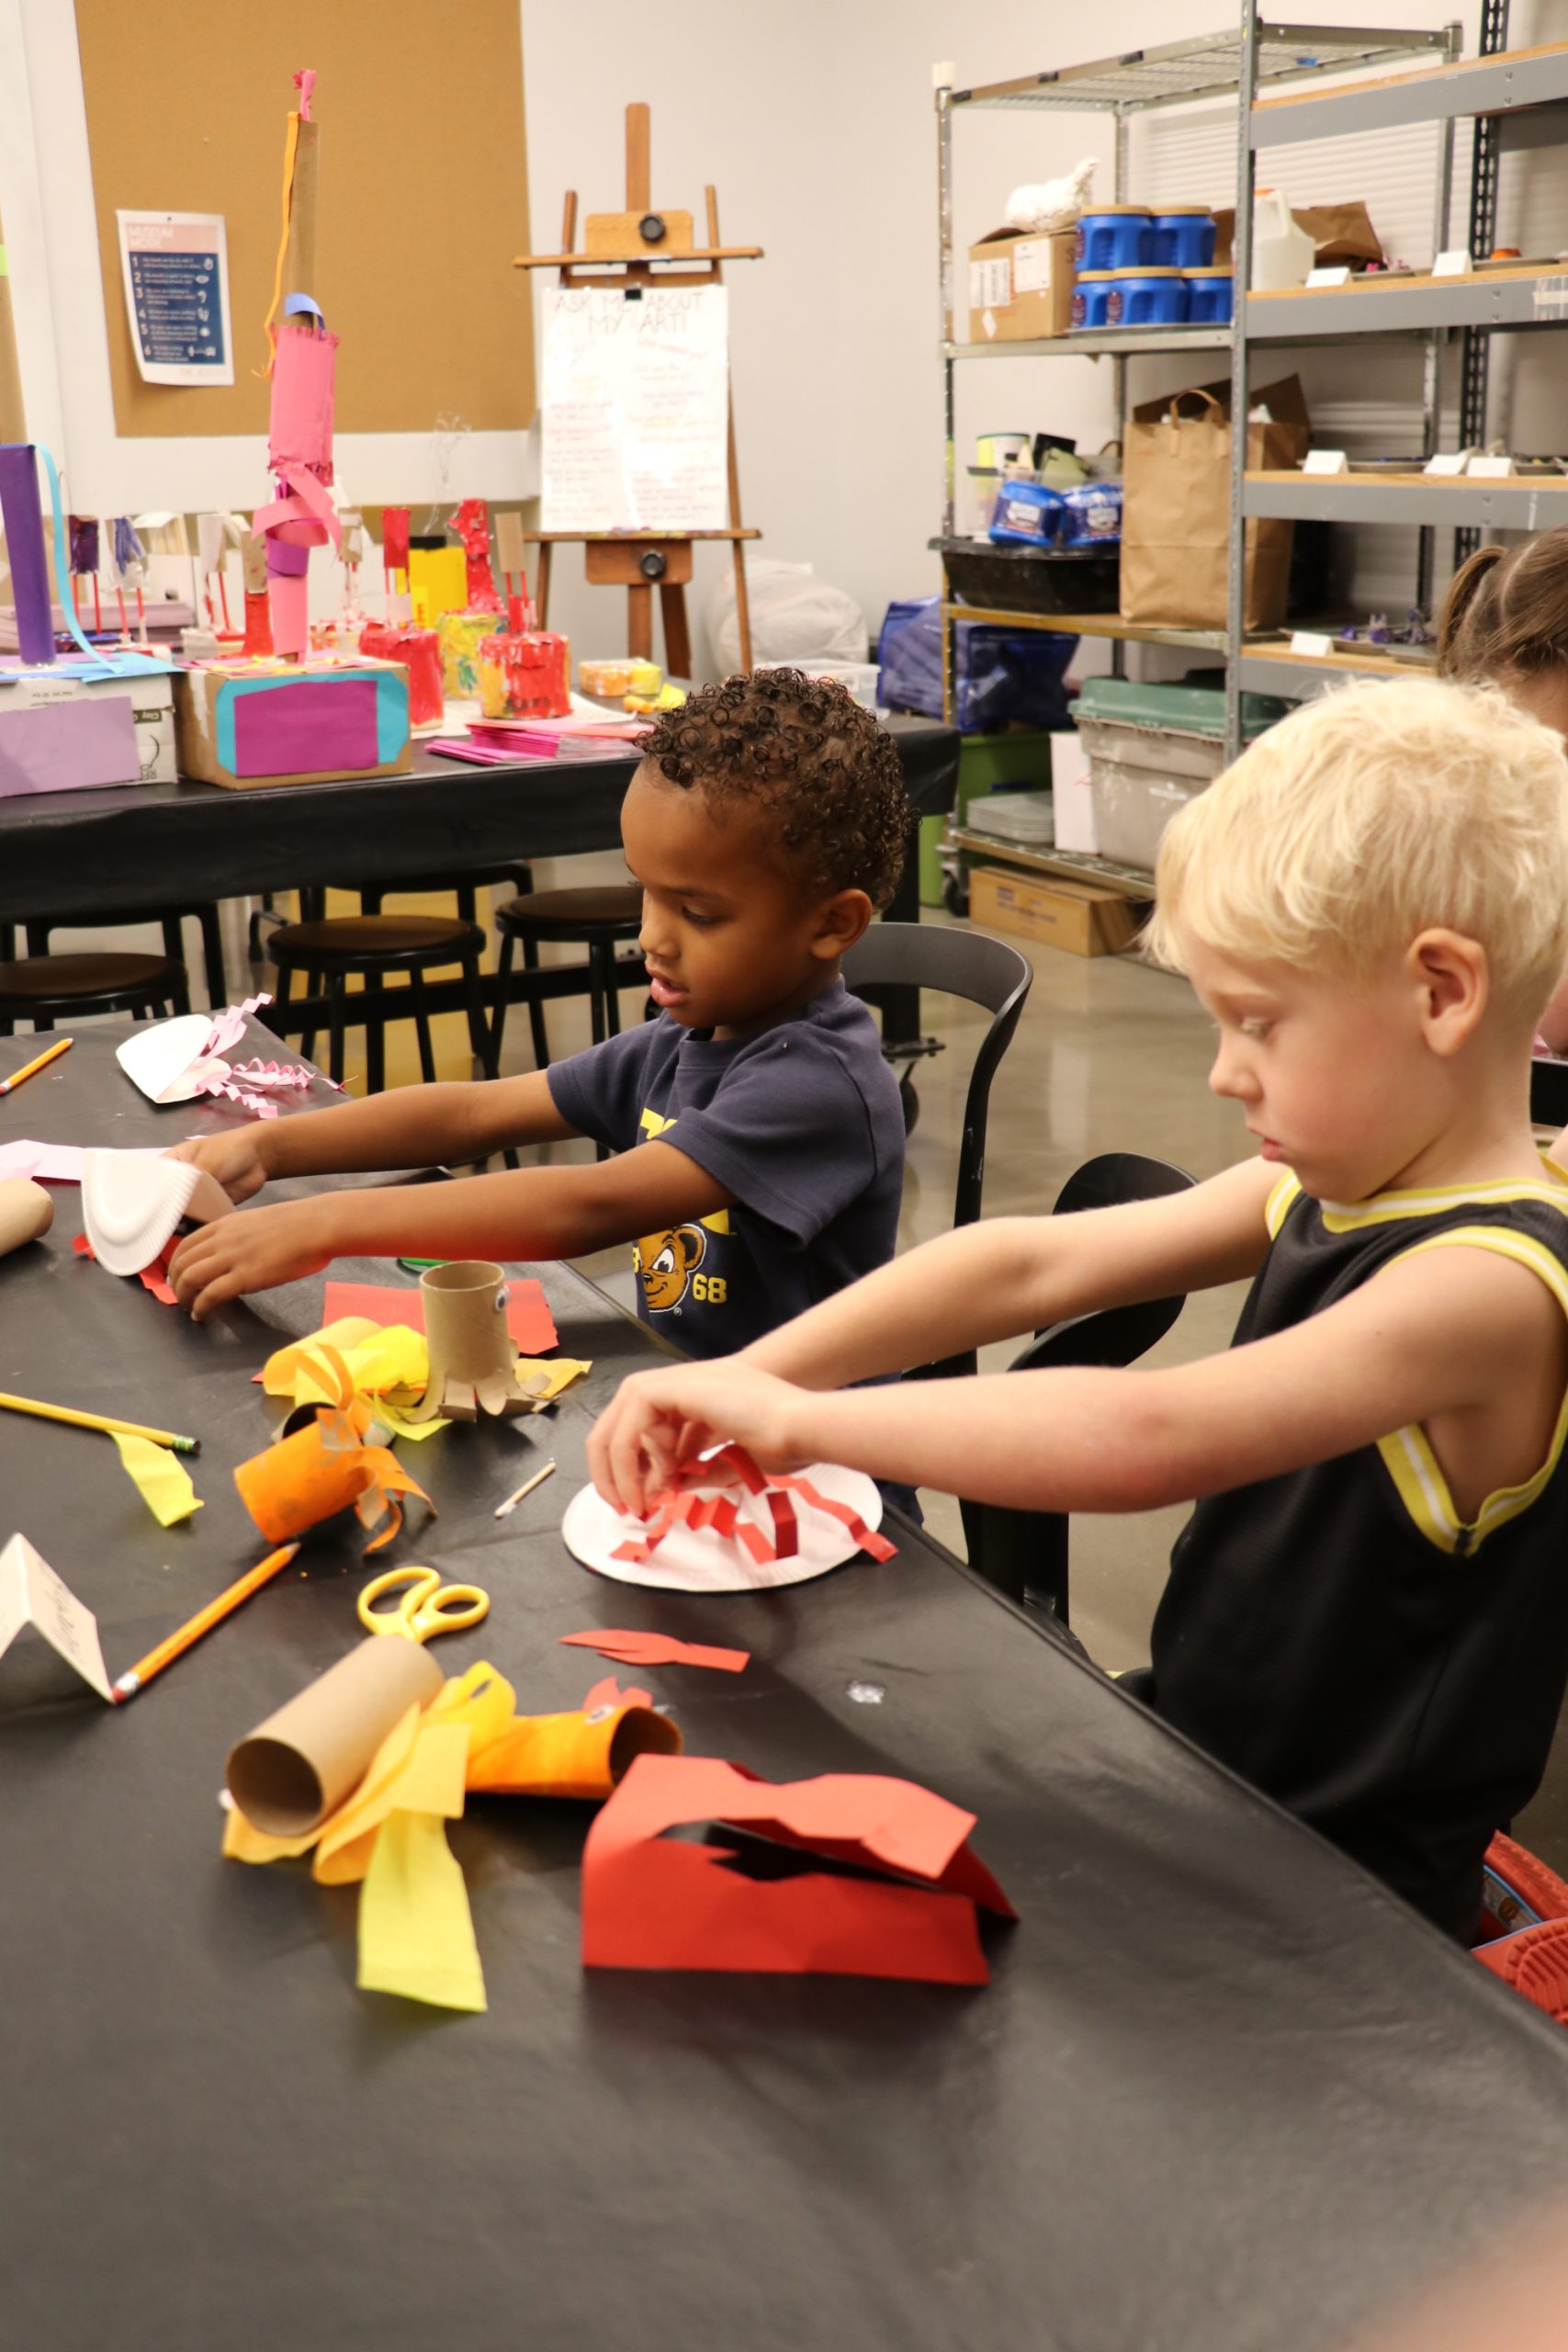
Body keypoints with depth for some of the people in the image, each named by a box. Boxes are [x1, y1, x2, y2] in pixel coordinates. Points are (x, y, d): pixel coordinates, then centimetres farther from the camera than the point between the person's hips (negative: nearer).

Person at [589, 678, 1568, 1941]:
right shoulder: (1321, 1189, 0)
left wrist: (800, 1416, -31)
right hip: (1190, 1759, 7)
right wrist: (745, 1374, -13)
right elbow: (1028, 1264, -3)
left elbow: (1142, 1440, -40)